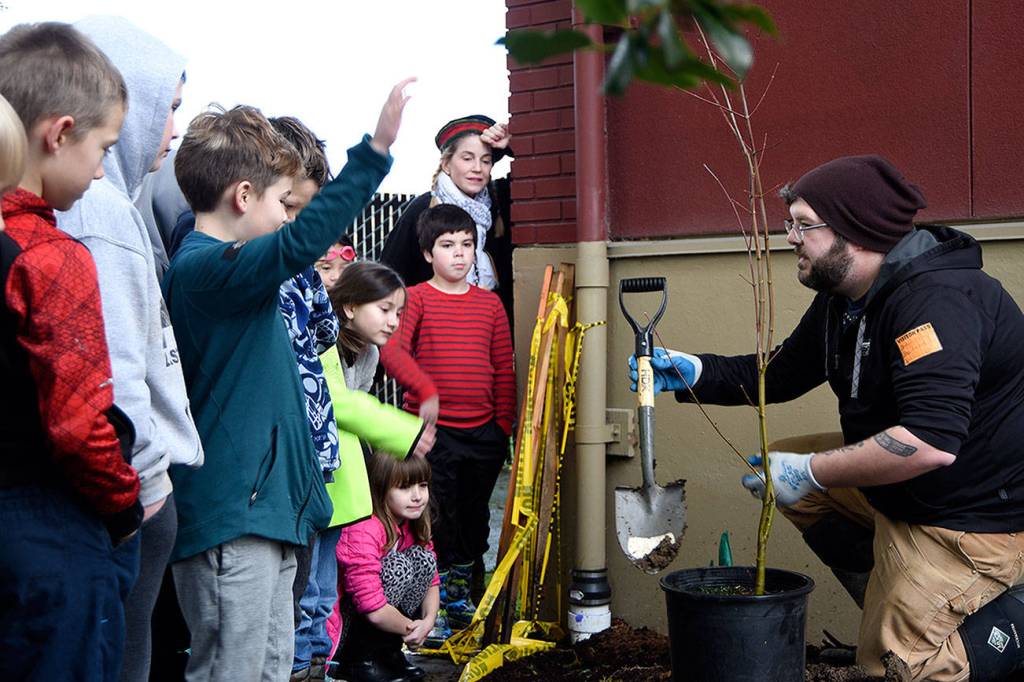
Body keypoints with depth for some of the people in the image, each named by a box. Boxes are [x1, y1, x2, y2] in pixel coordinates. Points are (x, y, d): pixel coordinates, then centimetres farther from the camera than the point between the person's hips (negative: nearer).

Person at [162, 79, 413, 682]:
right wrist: (375, 151, -35)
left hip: (267, 510, 10)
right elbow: (299, 243, -33)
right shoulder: (203, 267, -17)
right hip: (230, 520, -10)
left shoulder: (220, 266, 15)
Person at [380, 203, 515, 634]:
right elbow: (392, 350, -20)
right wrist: (426, 389, -33)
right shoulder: (416, 298, -5)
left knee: (474, 517, 15)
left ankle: (461, 593, 31)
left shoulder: (489, 303, 9)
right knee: (436, 515, 0)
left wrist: (504, 424, 9)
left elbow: (504, 368, 11)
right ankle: (433, 604, 13)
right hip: (432, 428, -4)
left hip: (483, 432, 5)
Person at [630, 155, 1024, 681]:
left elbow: (931, 442, -38)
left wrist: (811, 472, -28)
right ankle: (899, 611, 10)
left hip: (976, 514, -10)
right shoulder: (844, 301, 3)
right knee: (786, 474, 12)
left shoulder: (936, 299, -28)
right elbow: (778, 375, 17)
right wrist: (694, 373, 2)